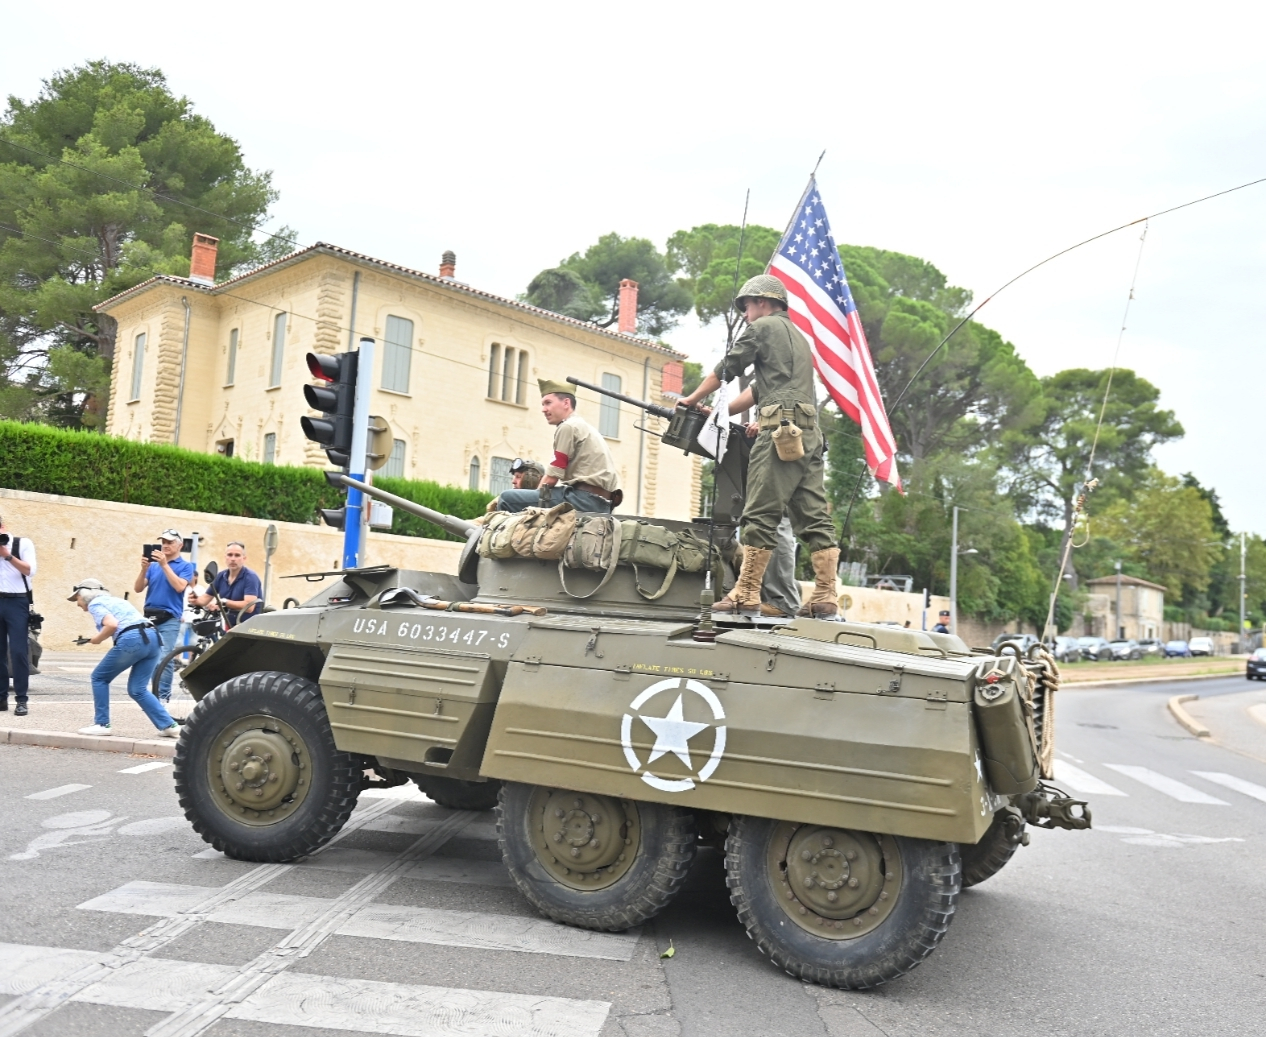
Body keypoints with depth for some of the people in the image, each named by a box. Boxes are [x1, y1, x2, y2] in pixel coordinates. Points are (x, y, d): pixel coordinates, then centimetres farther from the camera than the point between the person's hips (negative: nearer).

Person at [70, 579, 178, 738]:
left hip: (131, 640, -7)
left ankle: (101, 724, 15)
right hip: (153, 638, 8)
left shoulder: (95, 604, 7)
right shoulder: (115, 600, 32)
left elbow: (112, 625, -11)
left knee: (99, 678, 15)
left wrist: (97, 639, 5)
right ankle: (169, 725, 3)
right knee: (137, 690, 12)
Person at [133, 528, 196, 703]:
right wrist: (144, 569, -11)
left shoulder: (186, 566, 2)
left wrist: (165, 565, -18)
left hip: (169, 619, -5)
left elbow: (180, 587, -16)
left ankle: (163, 695, -3)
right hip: (149, 617, 5)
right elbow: (137, 589, 5)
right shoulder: (154, 566, 12)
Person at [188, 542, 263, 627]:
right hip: (231, 626, 7)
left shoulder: (250, 577, -15)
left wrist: (224, 602, -26)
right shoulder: (221, 576, 7)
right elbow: (206, 597, 13)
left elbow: (249, 606, -25)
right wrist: (196, 600, -9)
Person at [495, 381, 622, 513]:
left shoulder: (568, 426, -2)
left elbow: (551, 478, -6)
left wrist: (535, 497, 10)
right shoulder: (585, 426, 27)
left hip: (584, 498, -11)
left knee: (507, 498, -13)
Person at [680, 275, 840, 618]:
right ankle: (826, 599, -2)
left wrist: (693, 400, 24)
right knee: (815, 518, 2)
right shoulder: (798, 336, 31)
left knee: (761, 516, -10)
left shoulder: (763, 327, 4)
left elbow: (725, 370, 9)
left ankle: (746, 596, -10)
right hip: (811, 433, 9)